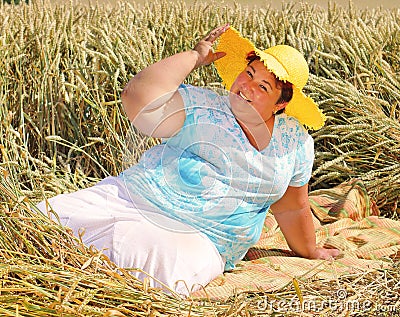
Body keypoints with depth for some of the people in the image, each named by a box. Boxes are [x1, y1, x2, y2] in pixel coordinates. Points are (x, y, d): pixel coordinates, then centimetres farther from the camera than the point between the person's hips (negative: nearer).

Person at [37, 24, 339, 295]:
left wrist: (311, 252, 33)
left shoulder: (296, 144, 6)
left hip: (200, 243, 1)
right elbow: (138, 96, -21)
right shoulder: (204, 108, -5)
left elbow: (292, 208, 22)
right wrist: (195, 56, -12)